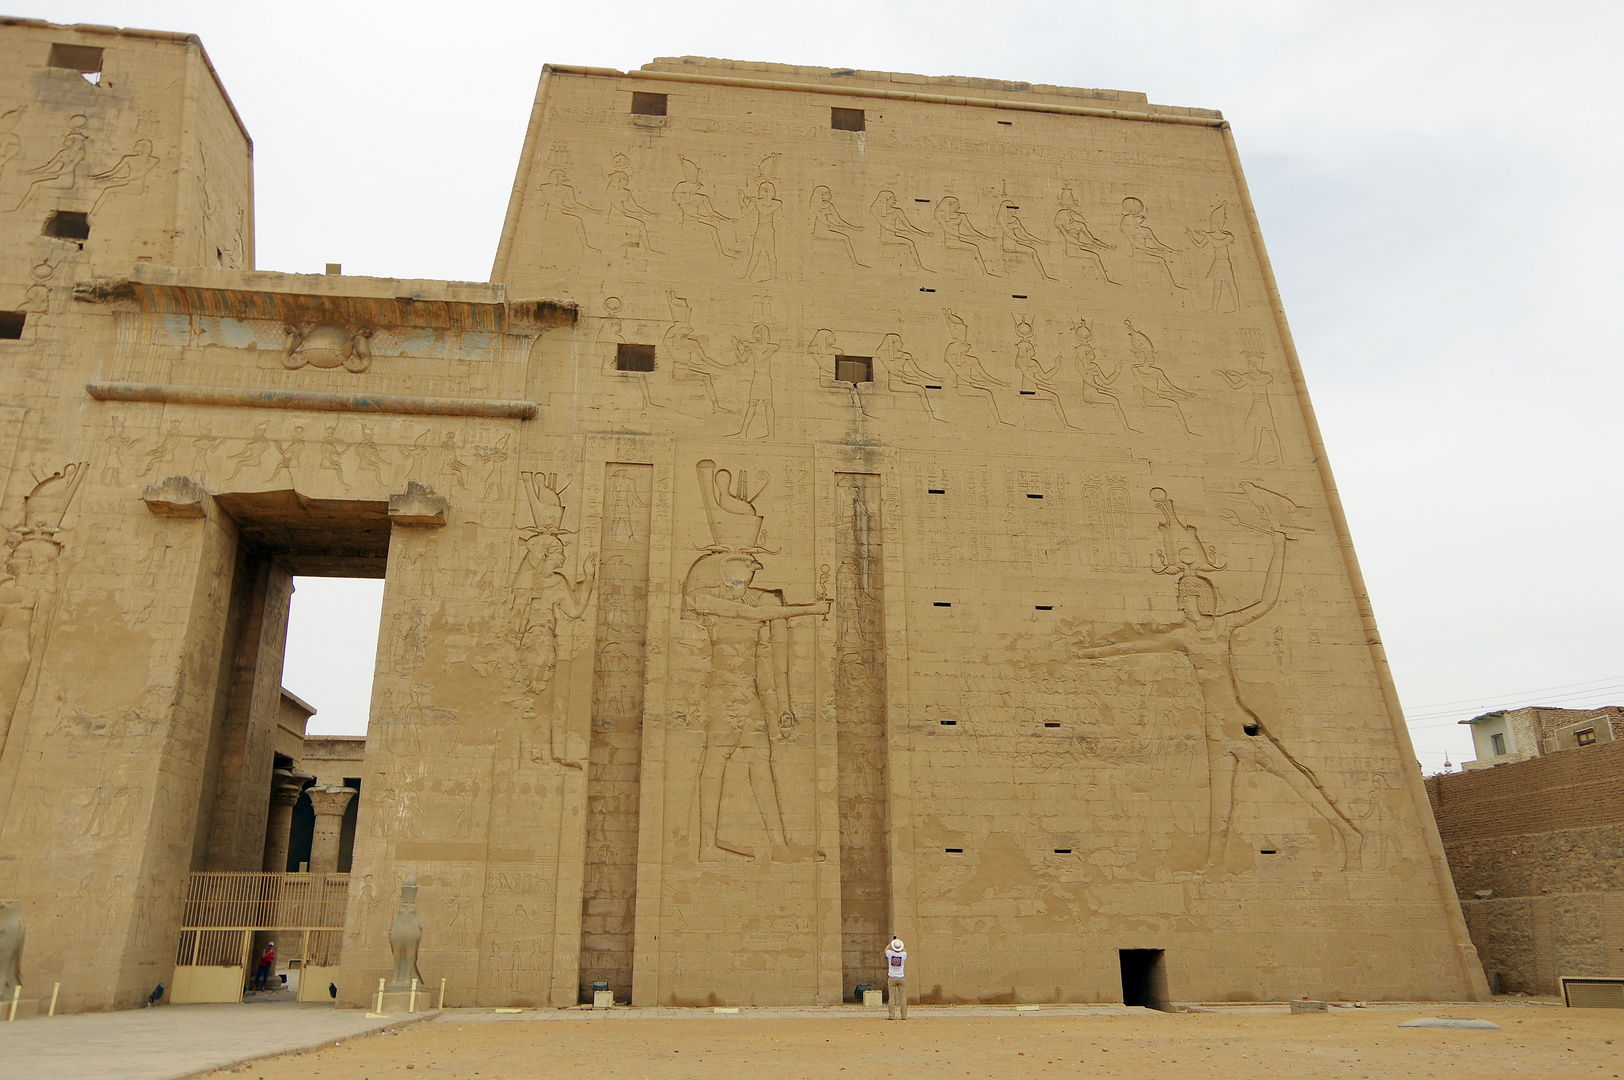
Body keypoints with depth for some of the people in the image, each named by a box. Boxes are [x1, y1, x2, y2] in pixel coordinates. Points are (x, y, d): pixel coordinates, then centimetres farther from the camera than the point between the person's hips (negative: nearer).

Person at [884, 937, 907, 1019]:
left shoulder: (890, 953, -8)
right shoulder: (903, 954, -7)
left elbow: (886, 949, 17)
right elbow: (905, 951, 19)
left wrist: (891, 942, 27)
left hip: (892, 978, 0)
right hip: (901, 978, 1)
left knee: (891, 997, 0)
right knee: (903, 997, 5)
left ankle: (891, 1015, -3)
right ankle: (904, 1015, 4)